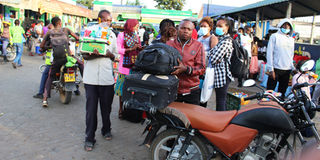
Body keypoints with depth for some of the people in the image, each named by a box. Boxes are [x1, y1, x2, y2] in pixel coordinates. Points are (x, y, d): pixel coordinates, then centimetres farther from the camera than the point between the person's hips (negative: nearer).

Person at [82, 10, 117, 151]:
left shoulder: (112, 35, 12)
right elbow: (84, 55, -1)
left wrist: (109, 54, -9)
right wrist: (93, 54, -23)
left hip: (107, 77, 3)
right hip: (91, 77, -2)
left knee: (106, 106, 12)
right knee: (91, 108, 0)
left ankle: (106, 130, 33)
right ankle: (89, 138, 10)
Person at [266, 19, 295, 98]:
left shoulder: (291, 39, 16)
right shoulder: (275, 36, 0)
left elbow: (292, 54, 22)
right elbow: (269, 53, -5)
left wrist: (292, 67, 13)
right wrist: (271, 69, -12)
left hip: (287, 69, 5)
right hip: (276, 68, -5)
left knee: (282, 91, 10)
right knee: (270, 90, -3)